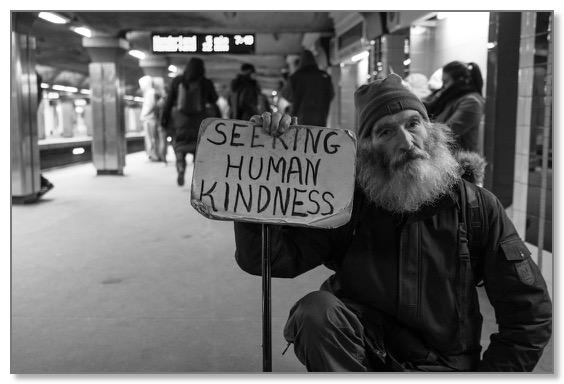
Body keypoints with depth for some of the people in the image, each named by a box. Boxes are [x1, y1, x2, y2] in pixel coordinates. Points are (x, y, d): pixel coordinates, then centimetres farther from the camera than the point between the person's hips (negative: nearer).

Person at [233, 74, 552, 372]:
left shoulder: (477, 207, -5)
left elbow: (530, 312, 0)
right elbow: (260, 258, -15)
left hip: (442, 362, 0)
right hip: (361, 352, 1)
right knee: (316, 309, -29)